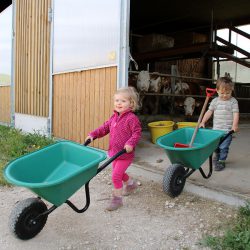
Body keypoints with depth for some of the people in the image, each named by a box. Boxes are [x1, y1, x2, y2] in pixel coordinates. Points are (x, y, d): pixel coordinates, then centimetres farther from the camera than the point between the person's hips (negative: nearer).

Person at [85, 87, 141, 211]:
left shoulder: (131, 118, -17)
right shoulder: (114, 117, 7)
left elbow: (137, 132, -20)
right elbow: (105, 128, 13)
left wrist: (130, 143, -34)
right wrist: (93, 134, 4)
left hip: (125, 154, -8)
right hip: (114, 152, 8)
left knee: (116, 175, -9)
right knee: (119, 172, 24)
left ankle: (117, 198, 10)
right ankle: (131, 184, 52)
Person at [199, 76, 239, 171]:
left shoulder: (233, 101, -5)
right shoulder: (215, 101, 5)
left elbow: (236, 114, -9)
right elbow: (209, 112, 6)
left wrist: (235, 125, -21)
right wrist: (203, 122, 0)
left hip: (227, 130, -4)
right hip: (216, 129, 4)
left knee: (224, 147, -5)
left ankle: (222, 161, 13)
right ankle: (217, 156, 44)